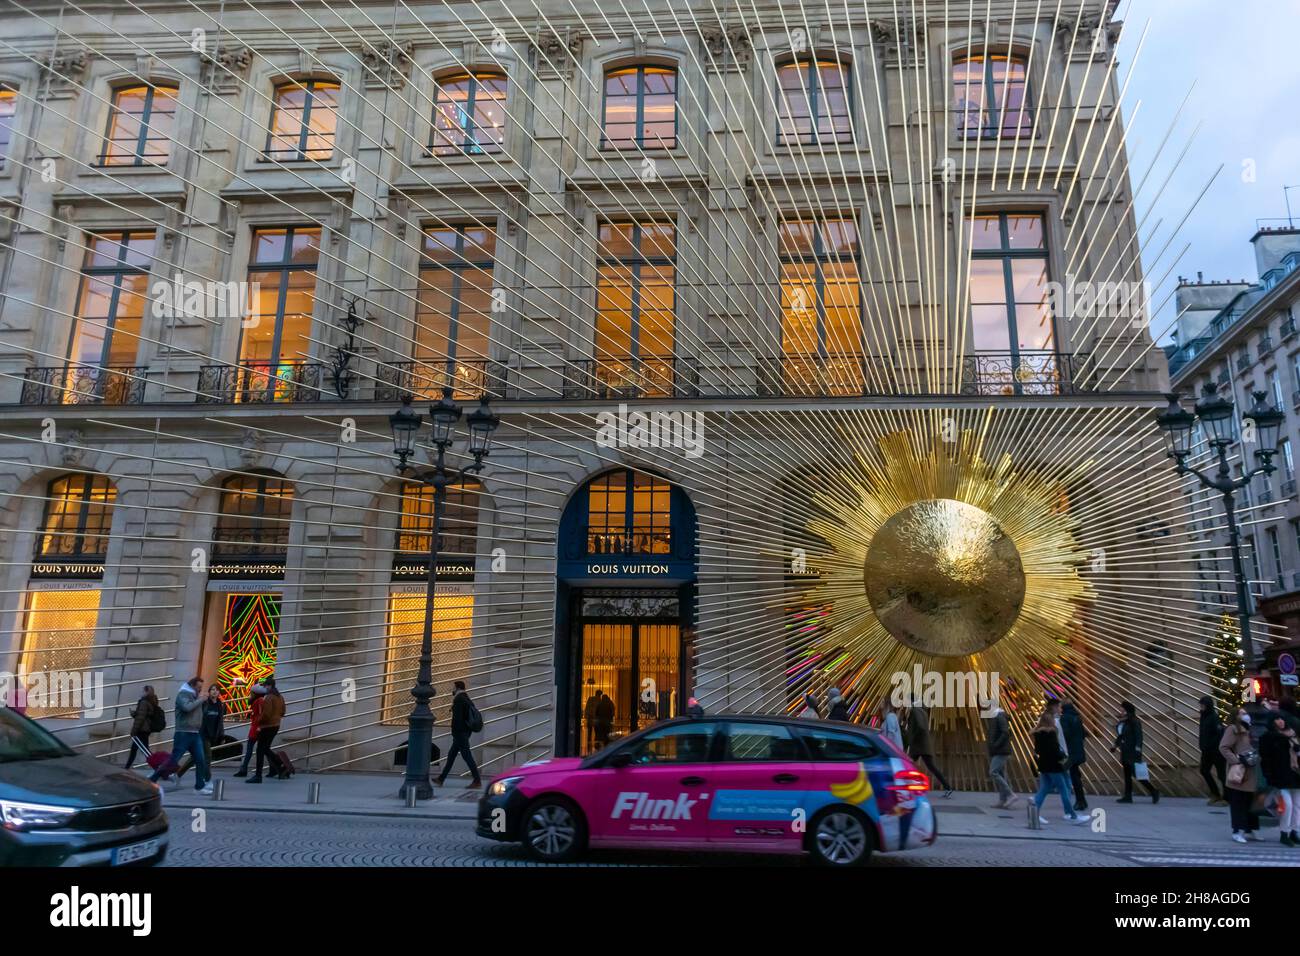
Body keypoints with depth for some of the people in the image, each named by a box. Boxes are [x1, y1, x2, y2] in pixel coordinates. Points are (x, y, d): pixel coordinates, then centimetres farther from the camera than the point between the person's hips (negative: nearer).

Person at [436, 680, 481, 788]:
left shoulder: (458, 699, -14)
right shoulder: (467, 699, 15)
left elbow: (457, 717, -20)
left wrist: (454, 732, -18)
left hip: (459, 733, -10)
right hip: (465, 732, 10)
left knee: (467, 756, -8)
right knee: (451, 755, 15)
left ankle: (477, 781, -7)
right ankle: (441, 779, 22)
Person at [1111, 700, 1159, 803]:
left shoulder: (1134, 722, -15)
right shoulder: (1122, 721, 9)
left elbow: (1139, 737, -18)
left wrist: (1138, 750, -24)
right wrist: (1115, 745, 19)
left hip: (1133, 752, -9)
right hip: (1125, 752, 9)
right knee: (1127, 774, 9)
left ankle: (1154, 792, 8)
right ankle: (1128, 796, 13)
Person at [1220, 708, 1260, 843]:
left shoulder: (1246, 730, 17)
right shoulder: (1232, 729, -10)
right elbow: (1223, 747, -17)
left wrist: (1255, 757, 8)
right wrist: (1235, 761, -22)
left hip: (1249, 772, 9)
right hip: (1239, 772, -9)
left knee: (1249, 802, 12)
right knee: (1238, 802, -4)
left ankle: (1248, 831, 20)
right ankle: (1237, 831, 0)